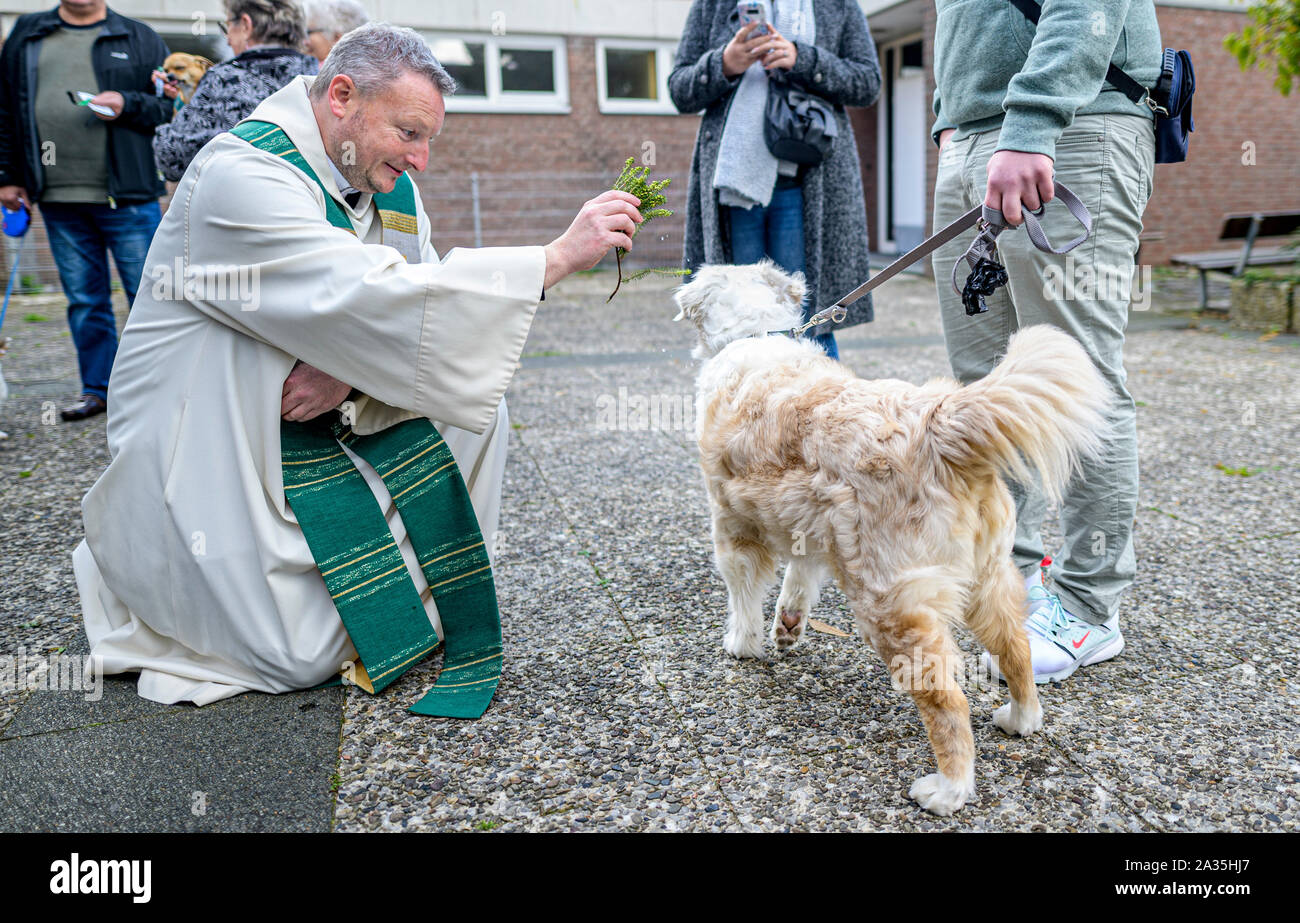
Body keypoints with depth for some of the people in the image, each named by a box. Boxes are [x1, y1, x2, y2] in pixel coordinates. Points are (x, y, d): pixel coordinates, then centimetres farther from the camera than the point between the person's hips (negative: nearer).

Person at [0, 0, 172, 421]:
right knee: (84, 300, 9)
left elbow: (172, 107, 2)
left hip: (127, 197, -3)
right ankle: (97, 388, 19)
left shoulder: (141, 40, 8)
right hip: (58, 201, 3)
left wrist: (128, 105, -15)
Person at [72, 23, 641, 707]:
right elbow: (375, 301, -37)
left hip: (313, 429, 8)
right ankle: (125, 580, 14)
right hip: (203, 462, -7)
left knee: (473, 406, -6)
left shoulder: (381, 176, 2)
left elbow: (427, 318, -3)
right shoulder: (240, 177, -24)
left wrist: (354, 368, -26)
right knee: (308, 654, -13)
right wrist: (558, 255, -36)